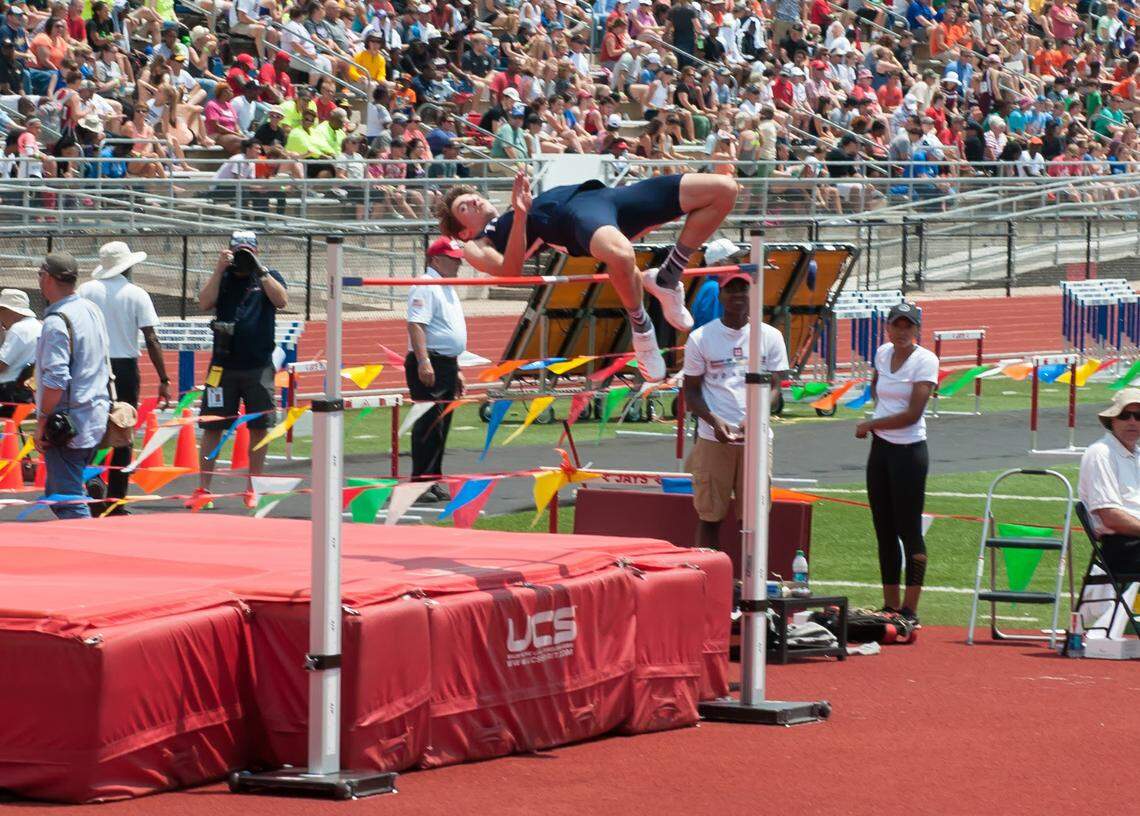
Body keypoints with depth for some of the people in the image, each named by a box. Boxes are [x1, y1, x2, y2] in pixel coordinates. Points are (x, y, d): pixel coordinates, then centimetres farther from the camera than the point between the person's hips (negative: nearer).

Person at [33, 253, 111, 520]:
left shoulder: (56, 322, -17)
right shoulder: (92, 310, 11)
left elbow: (56, 380, -23)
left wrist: (42, 421, -14)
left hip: (67, 425, -9)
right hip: (97, 418, 9)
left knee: (67, 500, -6)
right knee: (55, 492, 16)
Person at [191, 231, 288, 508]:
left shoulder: (269, 277, 7)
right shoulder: (222, 278, 9)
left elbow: (281, 300, -12)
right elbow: (205, 303, -6)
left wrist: (259, 269, -14)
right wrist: (219, 269, -11)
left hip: (259, 368, 0)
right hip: (223, 366, 0)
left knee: (258, 428, 3)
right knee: (212, 427, -1)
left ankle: (253, 489, 13)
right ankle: (203, 488, 3)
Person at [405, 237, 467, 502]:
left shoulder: (448, 289, 21)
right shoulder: (425, 287, -11)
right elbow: (416, 325, -20)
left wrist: (456, 370, 26)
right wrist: (423, 362, -28)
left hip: (447, 364, 10)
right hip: (429, 364, -10)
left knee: (441, 428, 11)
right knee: (429, 426, -12)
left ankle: (433, 480, 16)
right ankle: (420, 483, -12)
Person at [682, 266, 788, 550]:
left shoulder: (770, 337, 5)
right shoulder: (701, 338, 1)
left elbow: (774, 387, 4)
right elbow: (691, 391, 3)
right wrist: (714, 420, -15)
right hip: (714, 439, -1)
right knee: (710, 516, 2)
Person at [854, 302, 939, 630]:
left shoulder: (925, 361, -10)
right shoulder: (883, 353, 9)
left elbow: (913, 414, -16)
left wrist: (870, 424, -7)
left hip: (909, 451, -7)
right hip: (880, 449, 7)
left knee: (909, 531, -6)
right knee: (884, 530, 9)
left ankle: (910, 609, -5)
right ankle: (890, 605, 15)